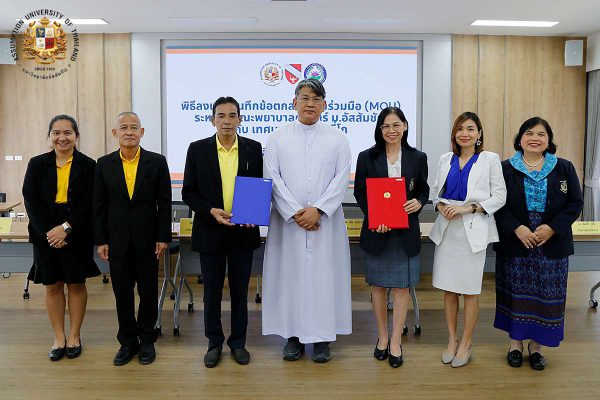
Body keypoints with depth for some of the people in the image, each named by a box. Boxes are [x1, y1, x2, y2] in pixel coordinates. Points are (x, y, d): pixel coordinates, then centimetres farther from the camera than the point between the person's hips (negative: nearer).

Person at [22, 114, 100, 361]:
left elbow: (90, 203, -8)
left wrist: (66, 228, -17)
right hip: (45, 235, 2)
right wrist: (48, 231, -14)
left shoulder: (88, 165, -2)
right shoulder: (37, 164, 5)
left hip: (77, 235, -2)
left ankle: (74, 336, 22)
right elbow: (31, 199, -3)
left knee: (76, 284, 8)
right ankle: (59, 338, 22)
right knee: (52, 286, 9)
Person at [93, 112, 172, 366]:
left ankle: (146, 340, 24)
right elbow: (99, 205, 4)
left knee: (148, 291, 8)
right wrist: (101, 240, 0)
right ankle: (127, 342, 24)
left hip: (147, 239, -1)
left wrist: (163, 237, -6)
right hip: (117, 240, 2)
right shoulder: (104, 164, 3)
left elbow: (164, 202, -2)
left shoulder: (157, 162, -2)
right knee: (122, 293, 9)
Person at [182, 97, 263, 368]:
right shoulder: (198, 149, -1)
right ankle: (214, 343, 27)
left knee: (240, 290, 11)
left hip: (243, 231, 1)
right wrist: (211, 211, -16)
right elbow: (189, 192, -1)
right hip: (210, 231, 0)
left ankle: (238, 342, 27)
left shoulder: (254, 149, 1)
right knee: (212, 291, 10)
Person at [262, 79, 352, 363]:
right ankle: (293, 335, 18)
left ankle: (322, 337, 15)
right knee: (290, 273, 4)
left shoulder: (337, 139, 6)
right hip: (288, 220, 0)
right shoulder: (278, 138, 6)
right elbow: (273, 178, -2)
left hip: (325, 221, 0)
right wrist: (295, 212, -12)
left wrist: (318, 209, -14)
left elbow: (341, 178, -2)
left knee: (324, 274, 3)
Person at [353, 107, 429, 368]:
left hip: (406, 232, 1)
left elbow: (424, 190, 10)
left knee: (402, 286, 4)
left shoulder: (417, 158, 4)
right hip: (376, 231, 0)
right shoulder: (367, 157, 0)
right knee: (378, 285, 9)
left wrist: (418, 202, -13)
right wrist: (374, 218, -15)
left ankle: (395, 342, 16)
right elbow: (359, 192, 0)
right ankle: (382, 337, 26)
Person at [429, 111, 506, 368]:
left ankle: (465, 343, 19)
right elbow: (435, 191, 14)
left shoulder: (490, 159, 0)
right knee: (448, 289, 8)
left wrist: (470, 207, -15)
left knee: (470, 290, 4)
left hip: (473, 231, -3)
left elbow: (500, 196, -3)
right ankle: (452, 340, 23)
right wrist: (440, 206, -7)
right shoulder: (446, 159, 10)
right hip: (447, 229, 3)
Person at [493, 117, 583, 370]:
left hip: (552, 244, 1)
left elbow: (575, 203, 1)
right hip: (514, 243, -1)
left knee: (545, 295, 5)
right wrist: (516, 228, -16)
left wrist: (552, 228, -12)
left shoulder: (564, 168, 5)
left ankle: (537, 345, 20)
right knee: (516, 292, 6)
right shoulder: (505, 169, 2)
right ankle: (515, 343, 21)